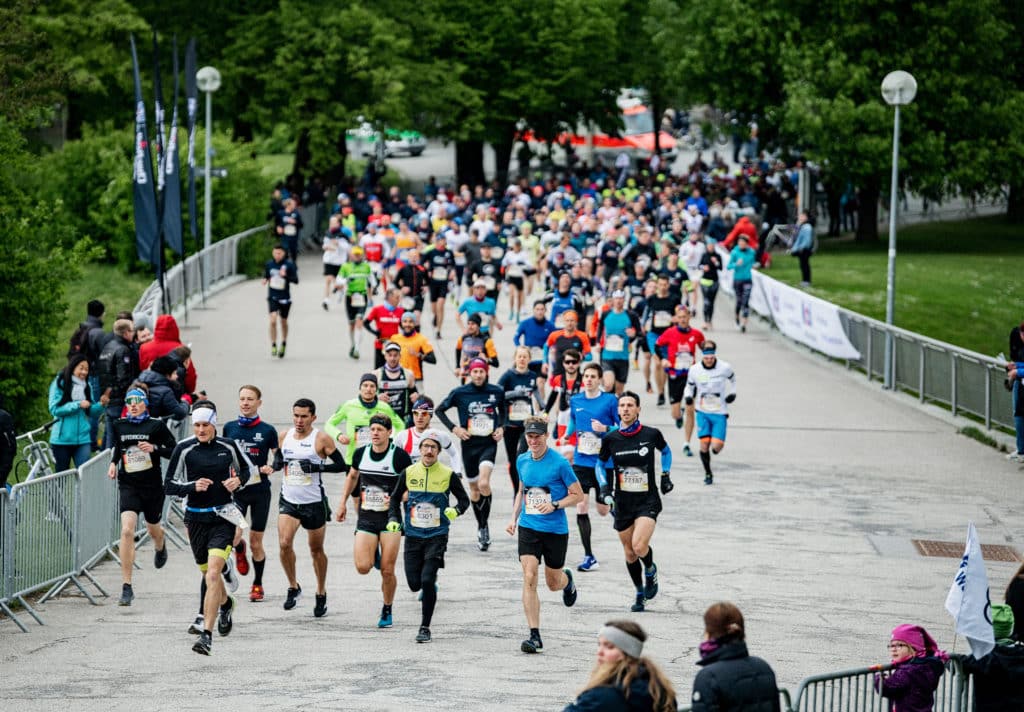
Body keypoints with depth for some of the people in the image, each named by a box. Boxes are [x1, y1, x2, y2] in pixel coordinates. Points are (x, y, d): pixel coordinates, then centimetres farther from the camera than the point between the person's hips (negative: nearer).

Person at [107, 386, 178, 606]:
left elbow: (174, 451, -4)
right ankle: (126, 587, -17)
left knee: (153, 529, 21)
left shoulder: (156, 426, -6)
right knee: (127, 531, -18)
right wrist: (113, 462, 6)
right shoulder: (118, 425, 2)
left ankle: (160, 546, 63)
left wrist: (154, 448, -20)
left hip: (152, 486, 0)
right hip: (128, 486, 0)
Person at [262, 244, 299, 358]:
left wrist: (285, 276, -28)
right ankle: (273, 346, -8)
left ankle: (284, 343, 38)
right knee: (273, 320, -17)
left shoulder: (289, 265, -9)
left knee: (283, 322, 14)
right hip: (272, 297, 1)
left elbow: (296, 280, -11)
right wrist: (265, 280, -6)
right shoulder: (269, 264, 0)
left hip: (285, 298, -1)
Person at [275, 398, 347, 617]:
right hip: (288, 501, 3)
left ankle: (321, 594, 27)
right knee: (284, 543, -16)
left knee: (316, 549, 10)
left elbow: (341, 465, -7)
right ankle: (293, 587, 4)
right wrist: (277, 463, -5)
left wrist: (317, 467, -21)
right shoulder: (283, 436, 4)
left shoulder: (322, 439, -9)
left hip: (314, 502, -3)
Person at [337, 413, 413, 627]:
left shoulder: (400, 456, -11)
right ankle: (374, 555, 26)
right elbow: (352, 477, 21)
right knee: (363, 567, -11)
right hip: (366, 517, 3)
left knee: (387, 570, -4)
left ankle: (387, 611, 18)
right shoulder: (360, 454, 1)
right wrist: (343, 502, 17)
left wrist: (398, 498, -20)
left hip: (390, 518, -3)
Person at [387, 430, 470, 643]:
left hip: (437, 536, -3)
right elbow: (395, 498, 16)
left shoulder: (448, 475, -3)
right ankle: (430, 586, 40)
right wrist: (393, 519, 1)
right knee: (414, 584, 2)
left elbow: (464, 499, 6)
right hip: (413, 536, 3)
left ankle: (425, 628, -3)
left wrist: (456, 510, -15)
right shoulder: (409, 473, 3)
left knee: (427, 580, -16)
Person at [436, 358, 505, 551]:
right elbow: (440, 410, 8)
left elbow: (502, 410, 21)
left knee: (484, 483, -22)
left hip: (489, 443, -1)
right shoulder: (460, 393, -3)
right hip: (469, 444, 1)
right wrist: (454, 428, -3)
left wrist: (501, 427, 4)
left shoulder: (496, 392, 1)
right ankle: (481, 527, 27)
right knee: (474, 488, 10)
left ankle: (484, 524, -7)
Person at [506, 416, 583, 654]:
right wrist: (514, 517, 11)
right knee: (529, 578, -14)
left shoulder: (559, 463, -11)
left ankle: (568, 580, 50)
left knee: (553, 583, 10)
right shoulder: (522, 461, 4)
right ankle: (535, 636, -13)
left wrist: (555, 505, -19)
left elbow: (578, 494, -5)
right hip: (528, 527, 3)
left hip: (555, 529, -3)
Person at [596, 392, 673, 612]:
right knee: (629, 553, 9)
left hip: (648, 500, -3)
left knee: (639, 546, -21)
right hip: (623, 502, 3)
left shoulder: (651, 434, -7)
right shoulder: (610, 439, -3)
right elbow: (600, 464, 12)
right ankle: (640, 594, 29)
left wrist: (665, 476, 10)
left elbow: (666, 451, 15)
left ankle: (650, 570, 13)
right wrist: (605, 487, -1)